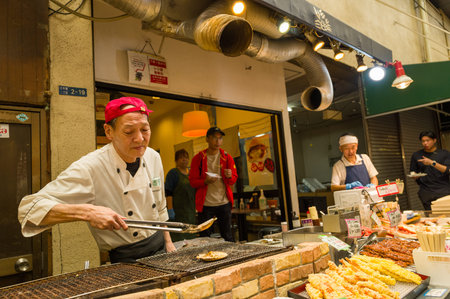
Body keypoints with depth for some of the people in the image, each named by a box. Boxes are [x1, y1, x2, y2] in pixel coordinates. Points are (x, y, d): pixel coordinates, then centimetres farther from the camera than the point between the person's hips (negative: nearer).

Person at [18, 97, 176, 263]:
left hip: (159, 248, 4)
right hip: (125, 261, -3)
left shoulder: (153, 158, -2)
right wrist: (87, 212, -35)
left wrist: (168, 242, 12)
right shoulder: (90, 168, -22)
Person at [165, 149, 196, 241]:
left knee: (191, 237, 11)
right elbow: (168, 193, -11)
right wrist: (170, 209, -18)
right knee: (178, 239, -7)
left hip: (191, 212, 7)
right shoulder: (173, 173, -6)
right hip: (178, 212, -6)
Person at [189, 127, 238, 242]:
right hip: (205, 205, -1)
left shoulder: (227, 158, 6)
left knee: (227, 236, 8)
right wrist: (205, 181, -20)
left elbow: (234, 179, 8)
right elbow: (192, 181, 0)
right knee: (205, 237, 5)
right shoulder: (198, 158, 0)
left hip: (224, 203, 2)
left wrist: (229, 176, -16)